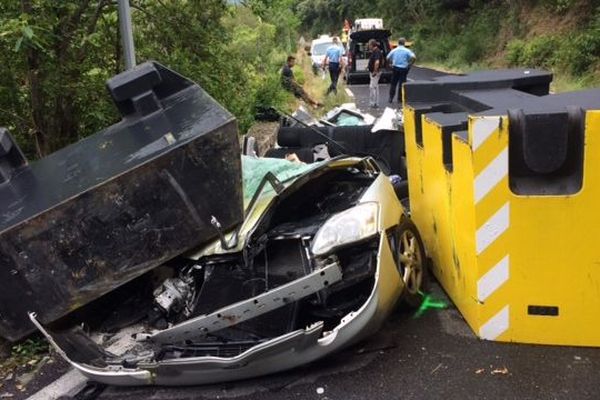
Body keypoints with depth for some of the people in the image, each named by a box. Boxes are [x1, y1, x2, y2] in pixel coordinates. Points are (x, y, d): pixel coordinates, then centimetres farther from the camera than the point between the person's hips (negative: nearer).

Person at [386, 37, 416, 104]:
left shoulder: (394, 50, 3)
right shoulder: (407, 51, -6)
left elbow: (388, 58, 6)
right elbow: (414, 57, -17)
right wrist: (410, 64, -5)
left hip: (395, 68, 2)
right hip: (403, 69, -2)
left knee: (393, 83, 11)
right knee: (401, 84, 5)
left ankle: (391, 98, 10)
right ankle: (400, 99, 8)